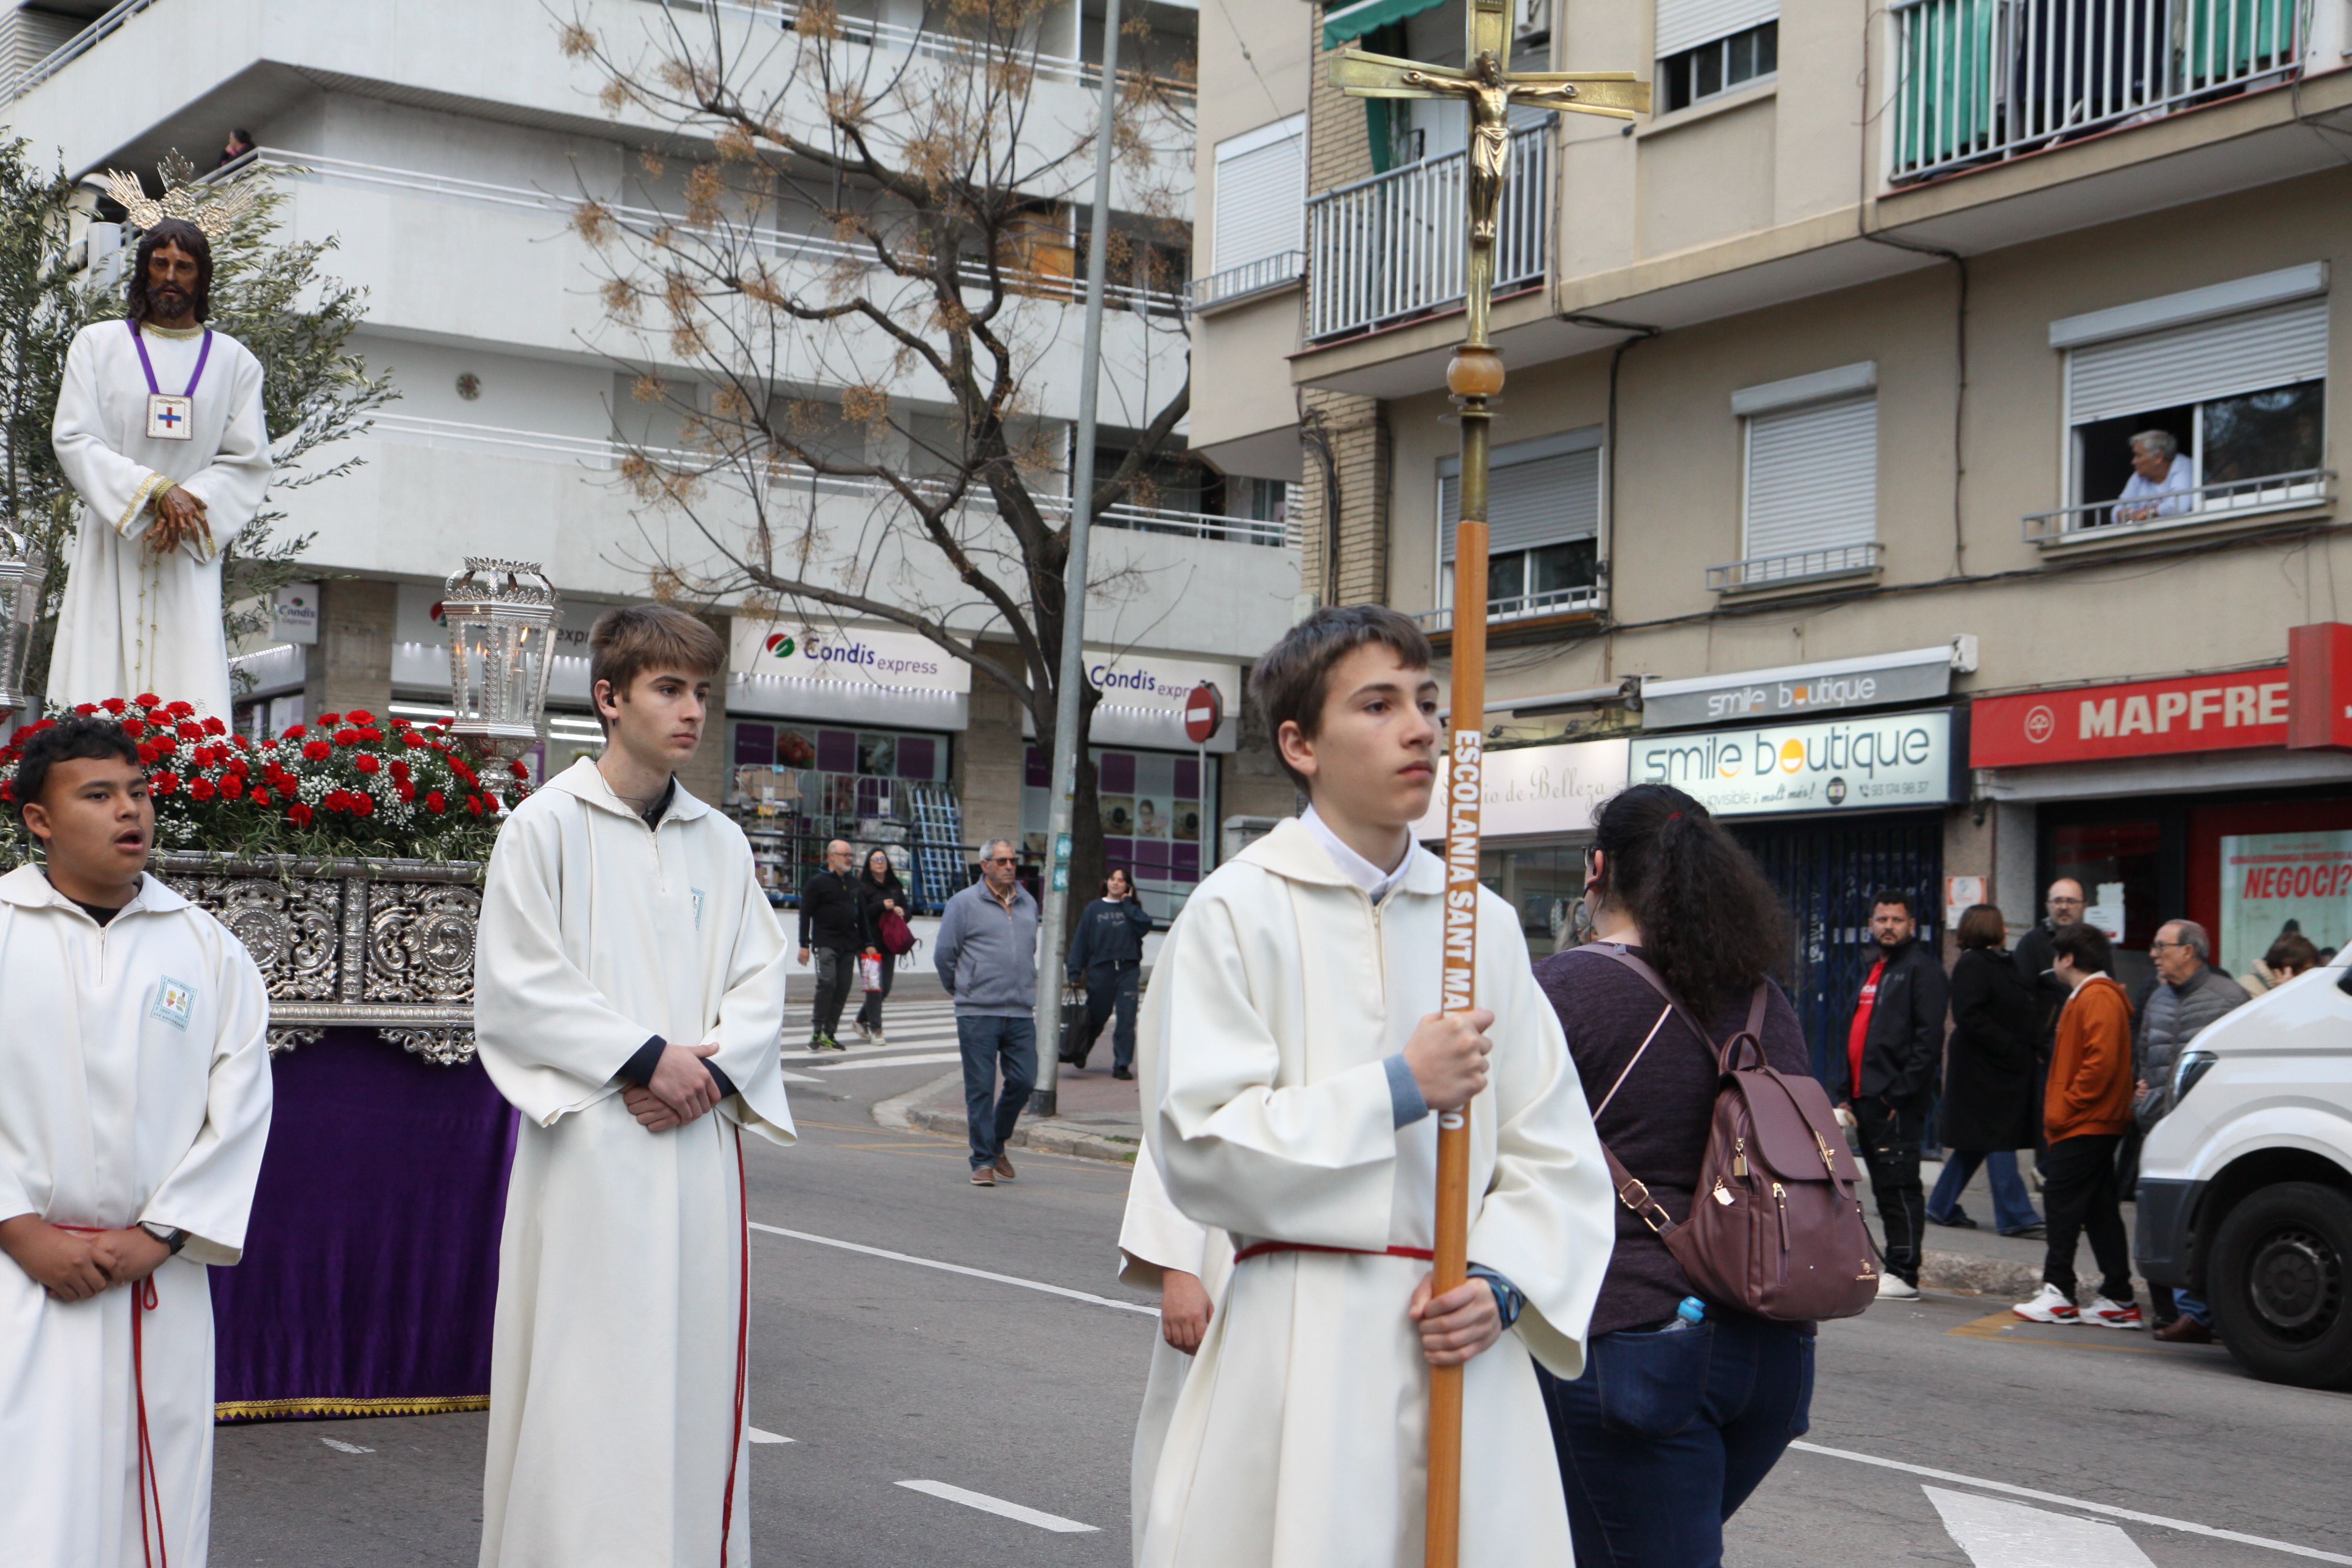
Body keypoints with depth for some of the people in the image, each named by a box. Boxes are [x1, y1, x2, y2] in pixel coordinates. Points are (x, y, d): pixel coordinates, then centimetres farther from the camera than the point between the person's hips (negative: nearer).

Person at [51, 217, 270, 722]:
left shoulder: (235, 362, 11)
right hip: (110, 546, 0)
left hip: (190, 553, 0)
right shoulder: (98, 345, 8)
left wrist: (190, 505, -13)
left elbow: (248, 461, 5)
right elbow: (74, 440, -1)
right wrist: (155, 491, -14)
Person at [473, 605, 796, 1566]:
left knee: (696, 1368, 7)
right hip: (590, 1146, -5)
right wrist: (644, 1057, -12)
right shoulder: (548, 825, -2)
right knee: (584, 1378, -5)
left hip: (700, 1138, 5)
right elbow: (515, 991, -7)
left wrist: (712, 1065, -8)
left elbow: (759, 981, 11)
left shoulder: (720, 842, 12)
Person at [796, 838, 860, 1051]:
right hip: (826, 943, -6)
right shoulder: (817, 883, -2)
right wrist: (804, 945, -8)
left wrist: (865, 943, 17)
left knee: (843, 989, 2)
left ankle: (829, 1035, 8)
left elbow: (862, 914, 22)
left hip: (849, 945, 6)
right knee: (827, 983, -19)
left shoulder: (854, 883, 17)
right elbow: (805, 914, -3)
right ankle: (817, 1032, -13)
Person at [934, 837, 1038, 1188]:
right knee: (981, 1088, -2)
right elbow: (944, 955, 2)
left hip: (1021, 1013, 4)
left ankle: (997, 1144, 24)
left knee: (1023, 1081, 2)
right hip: (978, 1014, -4)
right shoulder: (965, 903, -2)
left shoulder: (1028, 904, 14)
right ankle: (983, 1161, 6)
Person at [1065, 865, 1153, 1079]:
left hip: (1128, 971, 0)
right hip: (1100, 970, 0)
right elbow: (1081, 941, 4)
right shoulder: (1094, 909, 6)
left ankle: (1122, 1065, 0)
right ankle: (1079, 1052, 34)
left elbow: (1144, 927, -12)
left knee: (1127, 1020, -5)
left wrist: (1128, 905, -5)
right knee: (1096, 1016, 10)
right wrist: (1075, 972, -2)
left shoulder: (1132, 909, 9)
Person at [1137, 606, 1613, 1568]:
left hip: (1463, 1348, 4)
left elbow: (1557, 1155, 12)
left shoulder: (1484, 921, 10)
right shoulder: (1239, 911, -3)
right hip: (1302, 1356, -4)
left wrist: (1500, 1282, -5)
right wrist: (1399, 1090, -12)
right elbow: (1197, 1153, -10)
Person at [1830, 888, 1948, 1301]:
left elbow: (1929, 1038, -14)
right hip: (1865, 1097, 9)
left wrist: (1902, 1092, -18)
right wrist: (1844, 1092, 17)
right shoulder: (1874, 969, 21)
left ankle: (1904, 1275, -5)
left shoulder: (1922, 968, -6)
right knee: (1884, 1186, 11)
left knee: (1899, 1184, -8)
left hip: (1898, 1100, -9)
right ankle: (1895, 1268, 15)